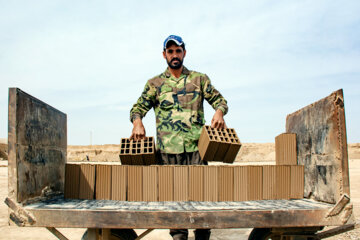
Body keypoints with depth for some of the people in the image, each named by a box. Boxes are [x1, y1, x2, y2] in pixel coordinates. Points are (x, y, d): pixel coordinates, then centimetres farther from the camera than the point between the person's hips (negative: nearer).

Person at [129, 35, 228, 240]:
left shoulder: (199, 79, 14)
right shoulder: (155, 83, 13)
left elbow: (219, 99, 13)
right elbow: (138, 107, 10)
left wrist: (219, 111, -10)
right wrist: (137, 121, -12)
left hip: (196, 145, 0)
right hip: (168, 148, 0)